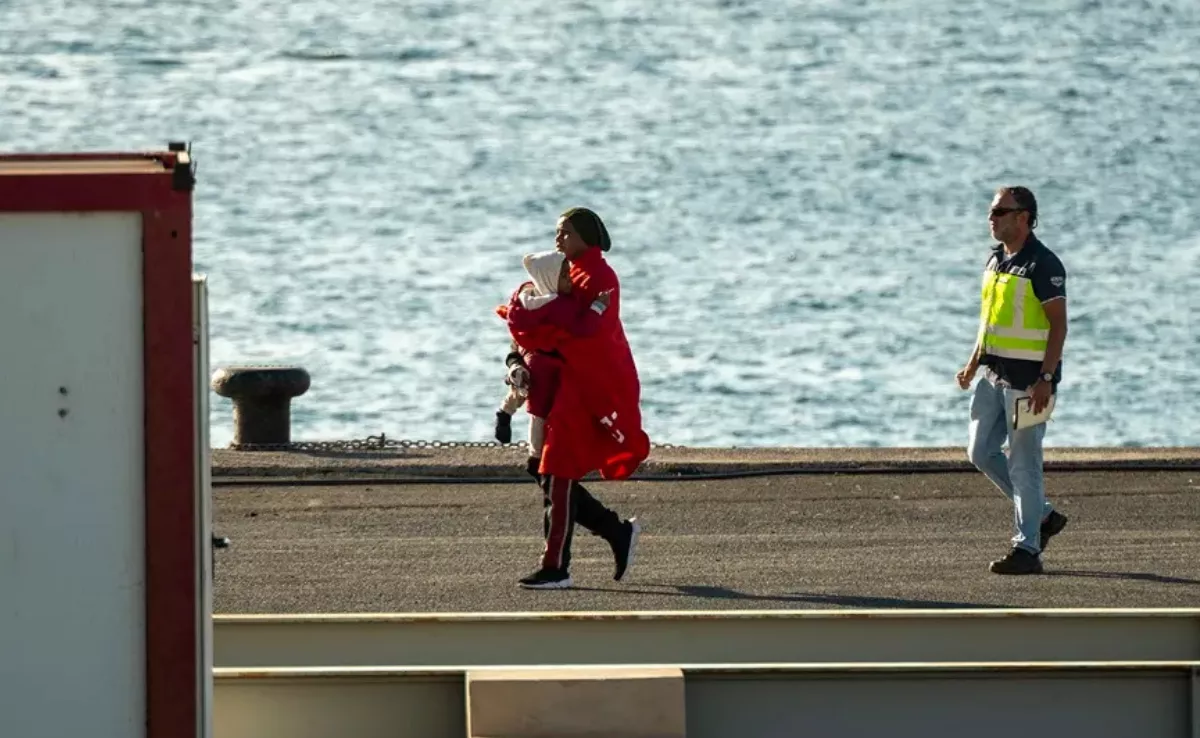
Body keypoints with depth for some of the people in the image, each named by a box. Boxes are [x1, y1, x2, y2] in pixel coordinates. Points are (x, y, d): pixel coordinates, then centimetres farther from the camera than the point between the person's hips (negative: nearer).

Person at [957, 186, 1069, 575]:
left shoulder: (1043, 265, -14)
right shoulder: (996, 260, 12)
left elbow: (1058, 325, -16)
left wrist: (1045, 379, -23)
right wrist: (973, 365, 16)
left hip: (1028, 378, -9)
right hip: (995, 374, 9)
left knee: (1023, 462, -6)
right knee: (980, 451, 9)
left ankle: (1027, 549, -1)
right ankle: (1042, 515, 21)